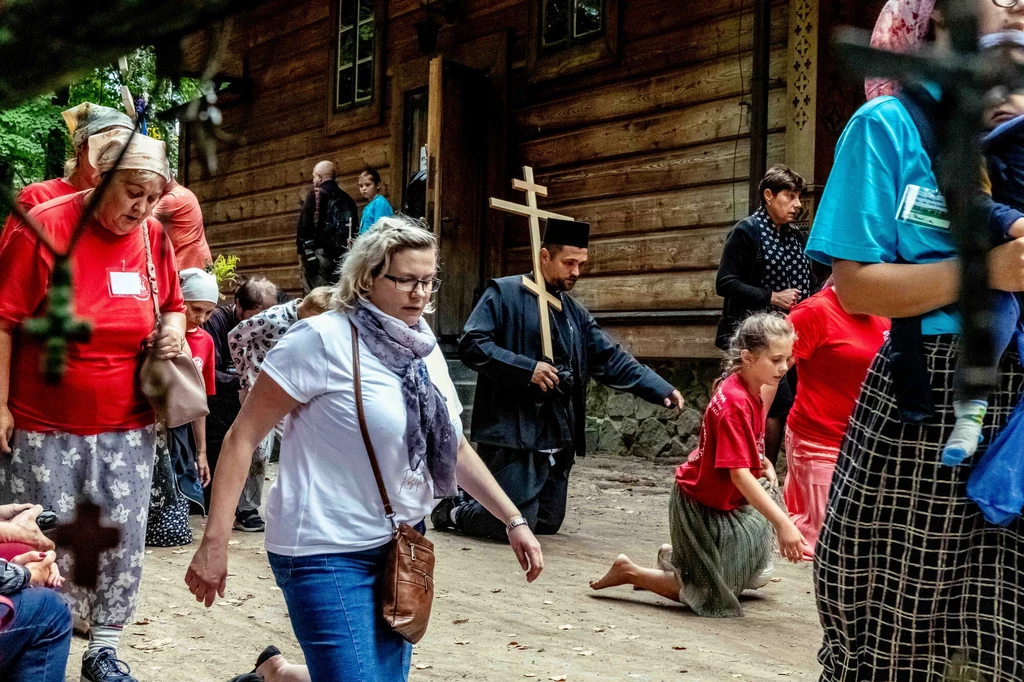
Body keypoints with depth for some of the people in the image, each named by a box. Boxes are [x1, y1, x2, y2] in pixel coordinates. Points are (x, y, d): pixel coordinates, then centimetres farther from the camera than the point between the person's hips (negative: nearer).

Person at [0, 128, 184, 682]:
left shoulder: (154, 238, 2)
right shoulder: (45, 227, -11)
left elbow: (172, 304, 19)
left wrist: (174, 330, -4)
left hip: (127, 429, 4)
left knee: (122, 540, 7)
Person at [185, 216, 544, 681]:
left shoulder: (425, 350, 7)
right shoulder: (323, 339, -15)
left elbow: (453, 448, 17)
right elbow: (243, 437, -13)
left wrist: (513, 520, 11)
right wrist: (215, 543, -16)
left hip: (401, 547, 7)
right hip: (328, 554, -7)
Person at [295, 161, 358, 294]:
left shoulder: (316, 195, -2)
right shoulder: (346, 198, 17)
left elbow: (304, 226, -11)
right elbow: (354, 229, 16)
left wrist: (303, 251, -10)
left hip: (320, 252, -6)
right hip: (343, 256, 6)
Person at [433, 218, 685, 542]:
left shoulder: (575, 313, 17)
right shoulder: (504, 293, -4)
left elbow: (613, 360, 13)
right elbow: (471, 345, -13)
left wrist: (662, 390, 0)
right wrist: (527, 369, -20)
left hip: (557, 439, 8)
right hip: (512, 433, -8)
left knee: (548, 523, 13)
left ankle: (474, 496, 33)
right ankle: (454, 512, 16)